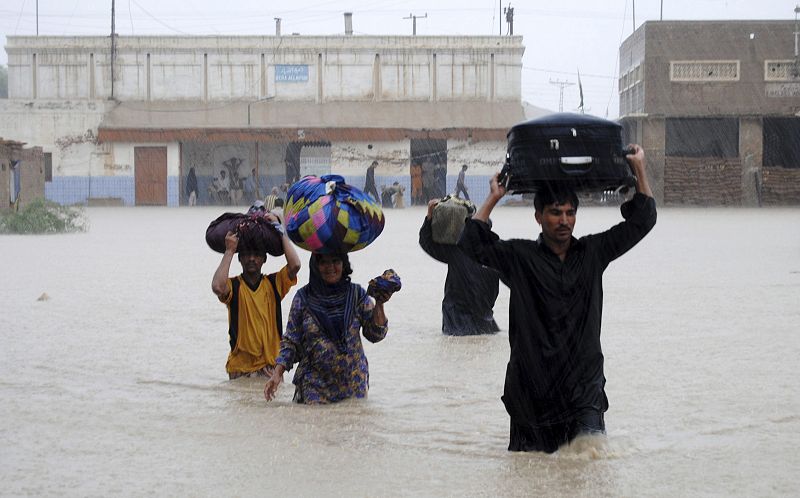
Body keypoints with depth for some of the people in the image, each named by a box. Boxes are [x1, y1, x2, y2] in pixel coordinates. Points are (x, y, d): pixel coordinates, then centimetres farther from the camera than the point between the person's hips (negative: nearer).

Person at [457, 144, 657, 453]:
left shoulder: (592, 252, 7)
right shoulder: (519, 256, 2)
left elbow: (641, 222, 10)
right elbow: (472, 243, -5)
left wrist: (639, 170, 6)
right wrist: (493, 199, -2)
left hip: (584, 381, 1)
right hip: (532, 383, -1)